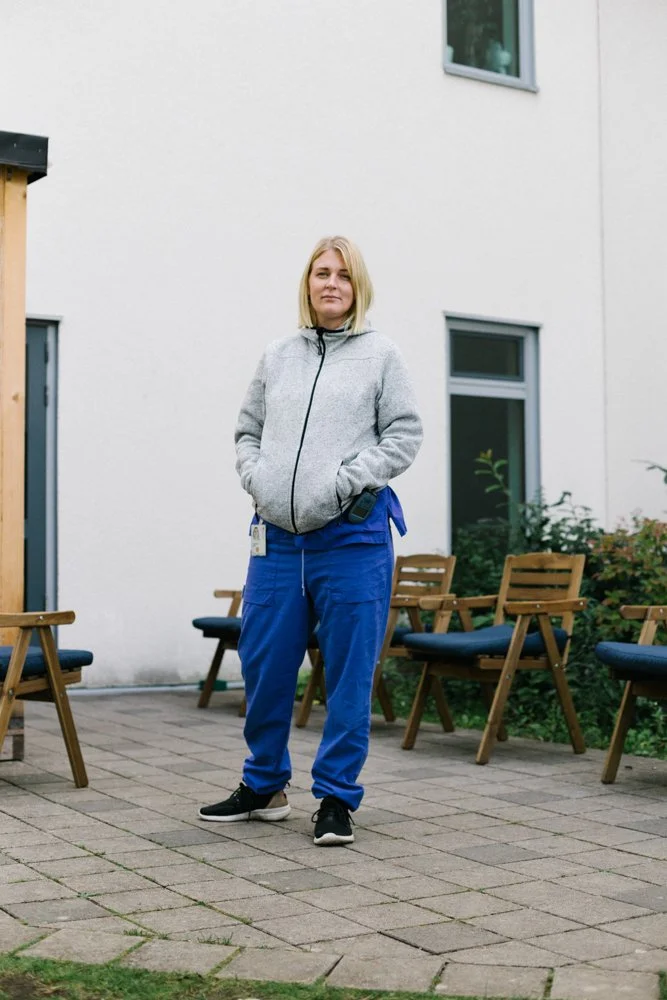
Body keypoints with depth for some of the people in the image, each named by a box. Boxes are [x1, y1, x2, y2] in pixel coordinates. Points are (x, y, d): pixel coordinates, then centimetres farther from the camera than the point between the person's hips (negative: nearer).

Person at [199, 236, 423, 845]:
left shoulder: (381, 355, 5)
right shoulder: (277, 358, 14)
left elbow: (405, 435, -1)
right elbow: (248, 431, 19)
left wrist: (347, 481, -11)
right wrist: (257, 480, 1)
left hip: (352, 540, -4)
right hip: (277, 538, 4)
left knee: (349, 674, 1)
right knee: (263, 668, 9)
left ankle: (337, 796, 13)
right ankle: (264, 786, 27)